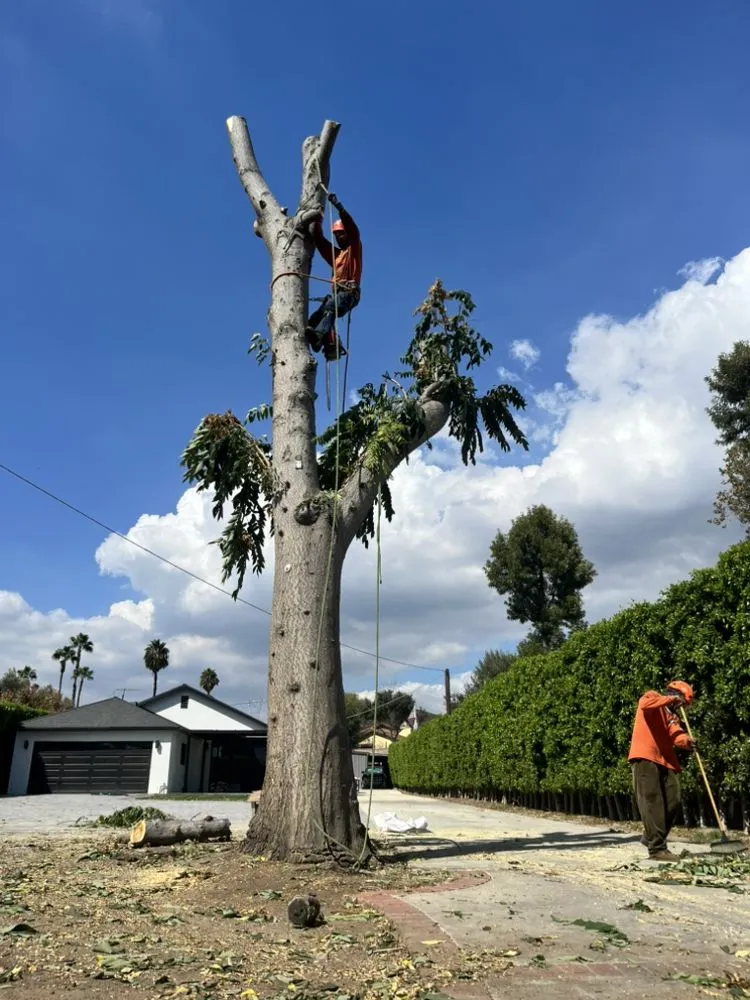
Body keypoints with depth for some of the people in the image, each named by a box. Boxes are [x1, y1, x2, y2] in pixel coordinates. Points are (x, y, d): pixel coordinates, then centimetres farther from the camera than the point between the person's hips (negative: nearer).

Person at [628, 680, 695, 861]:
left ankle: (651, 837, 21)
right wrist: (670, 699, -14)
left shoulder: (672, 716, 25)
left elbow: (676, 735, 3)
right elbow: (645, 704, -22)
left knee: (673, 801, 5)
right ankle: (657, 848, -9)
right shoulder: (652, 697, 6)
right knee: (652, 802, -9)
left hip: (665, 761, 8)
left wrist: (687, 741, -20)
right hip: (645, 758, -8)